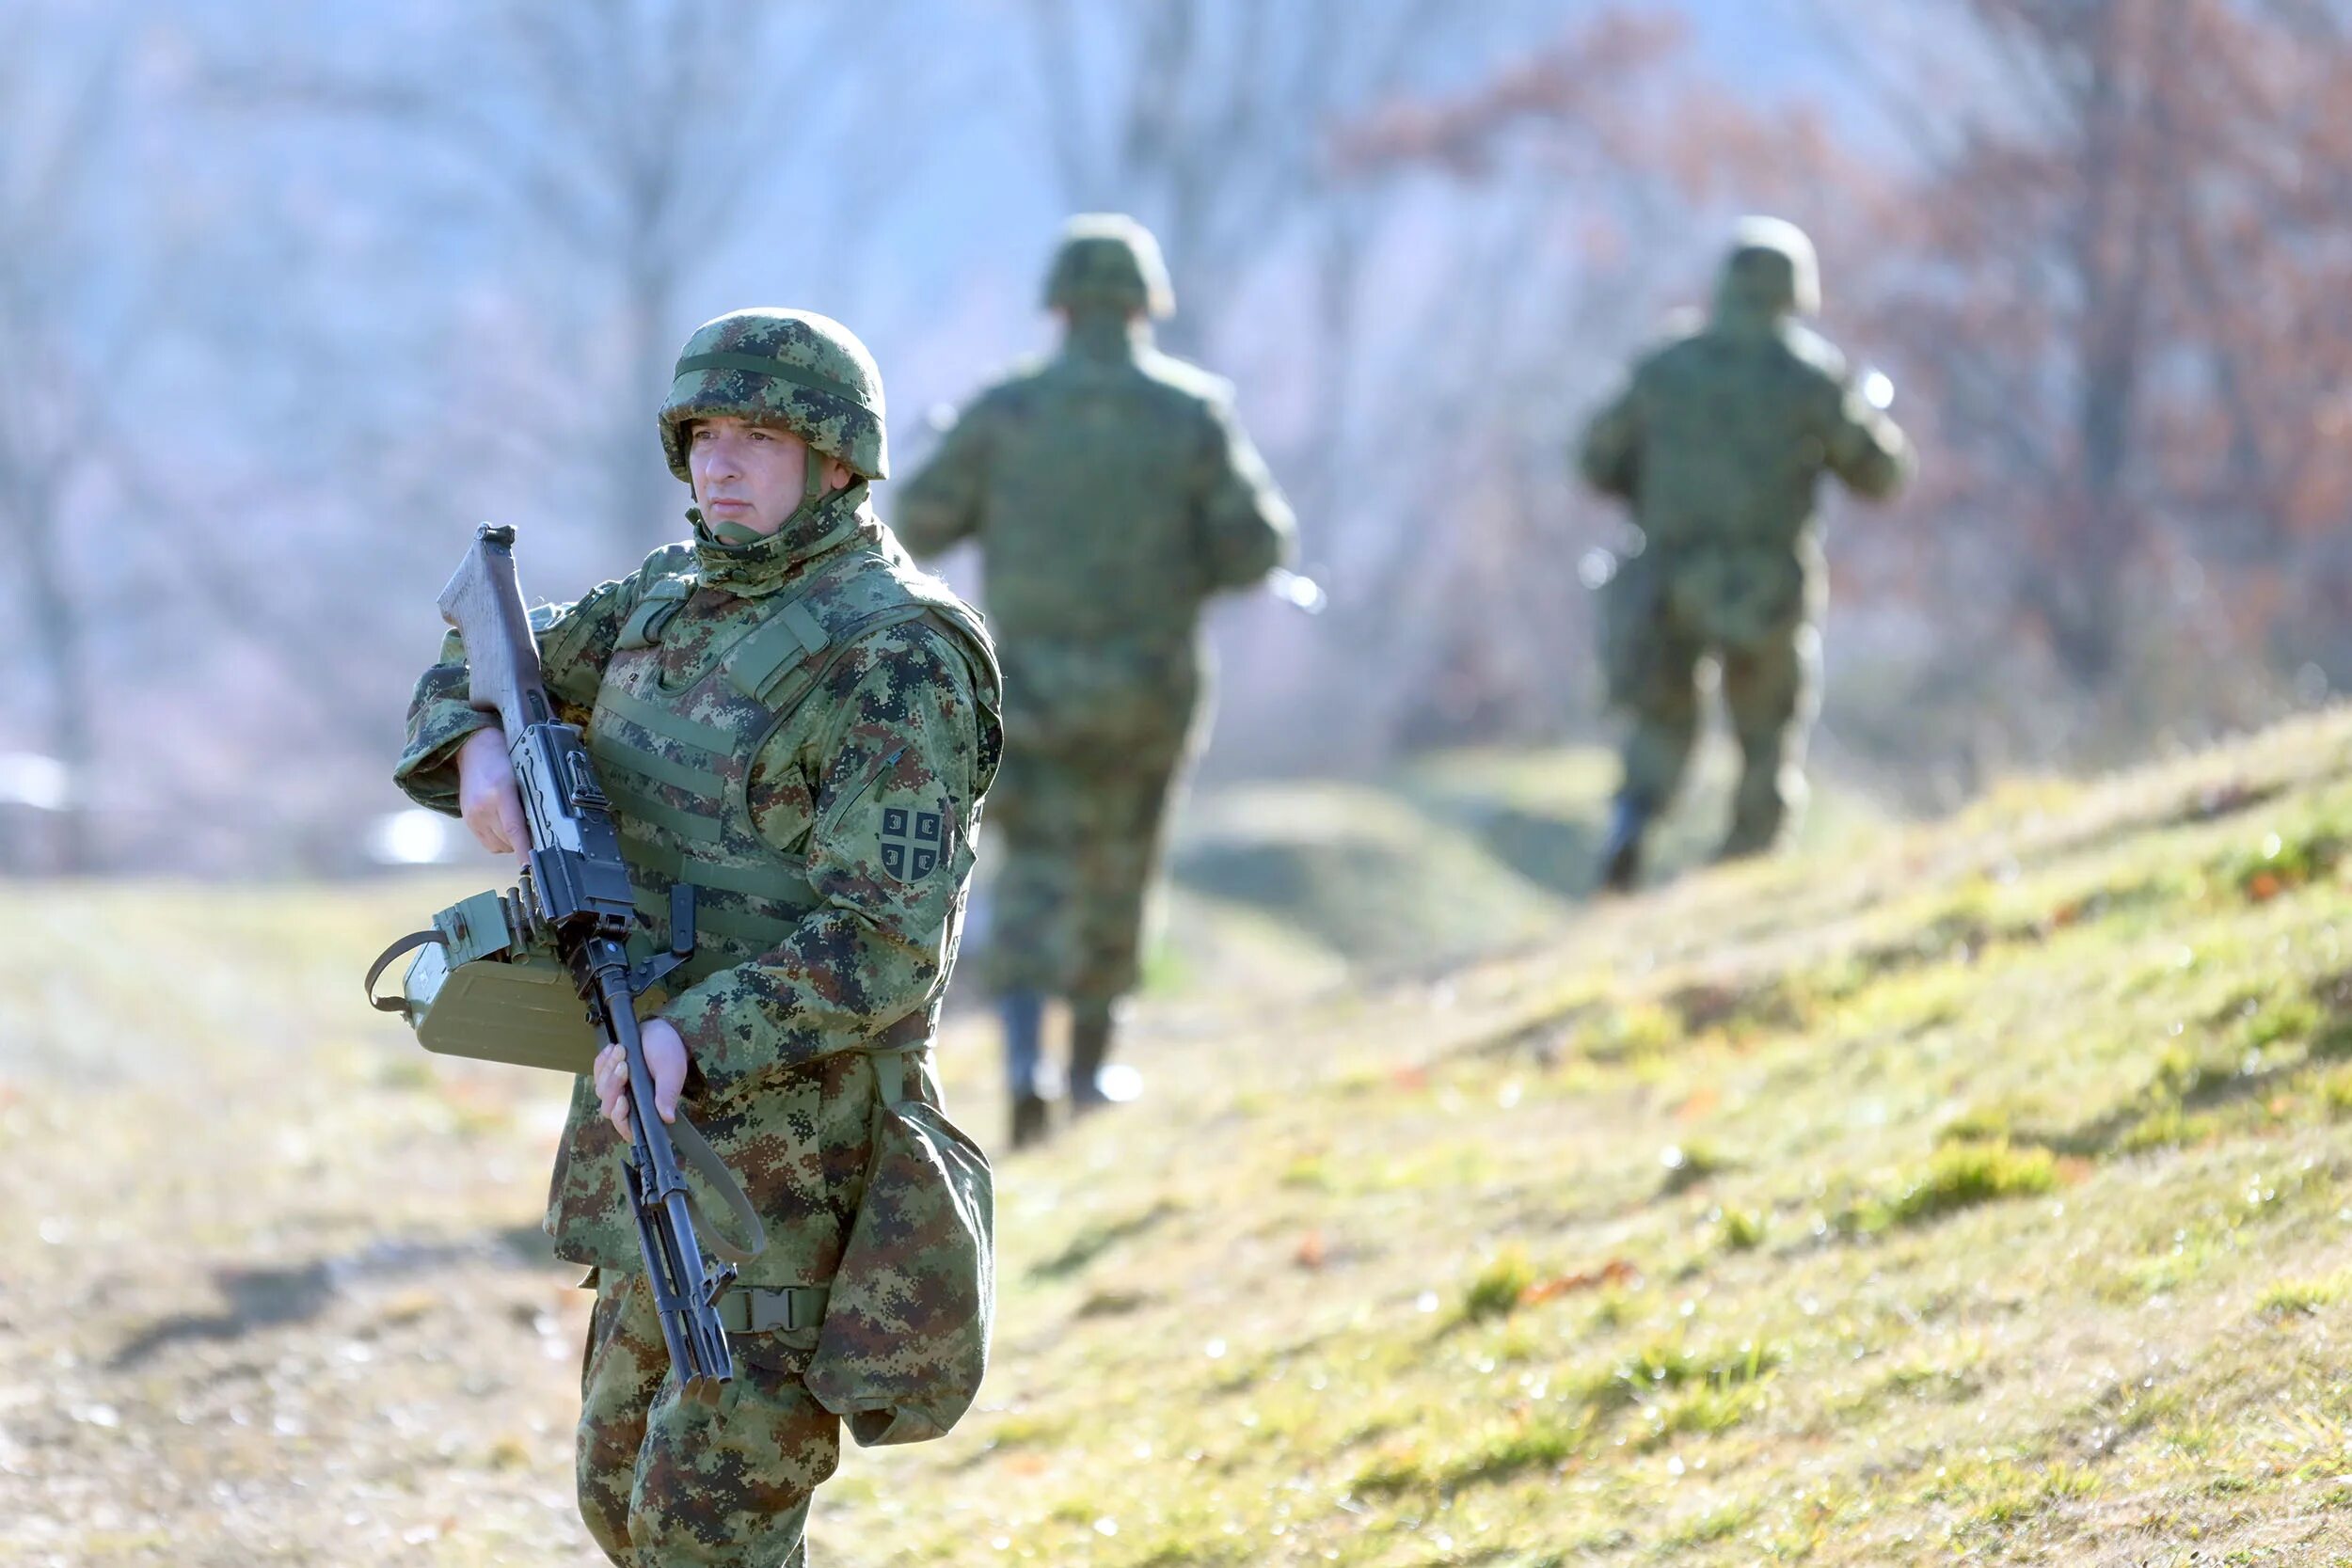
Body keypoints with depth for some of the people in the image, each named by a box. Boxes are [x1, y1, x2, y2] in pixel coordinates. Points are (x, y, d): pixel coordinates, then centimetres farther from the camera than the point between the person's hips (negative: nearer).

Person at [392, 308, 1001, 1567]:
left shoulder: (892, 662, -16)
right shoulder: (679, 596, 10)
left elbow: (882, 945, -23)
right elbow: (475, 670, 19)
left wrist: (695, 1039, -34)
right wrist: (481, 755, -4)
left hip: (793, 1148, -9)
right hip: (664, 1104, 9)